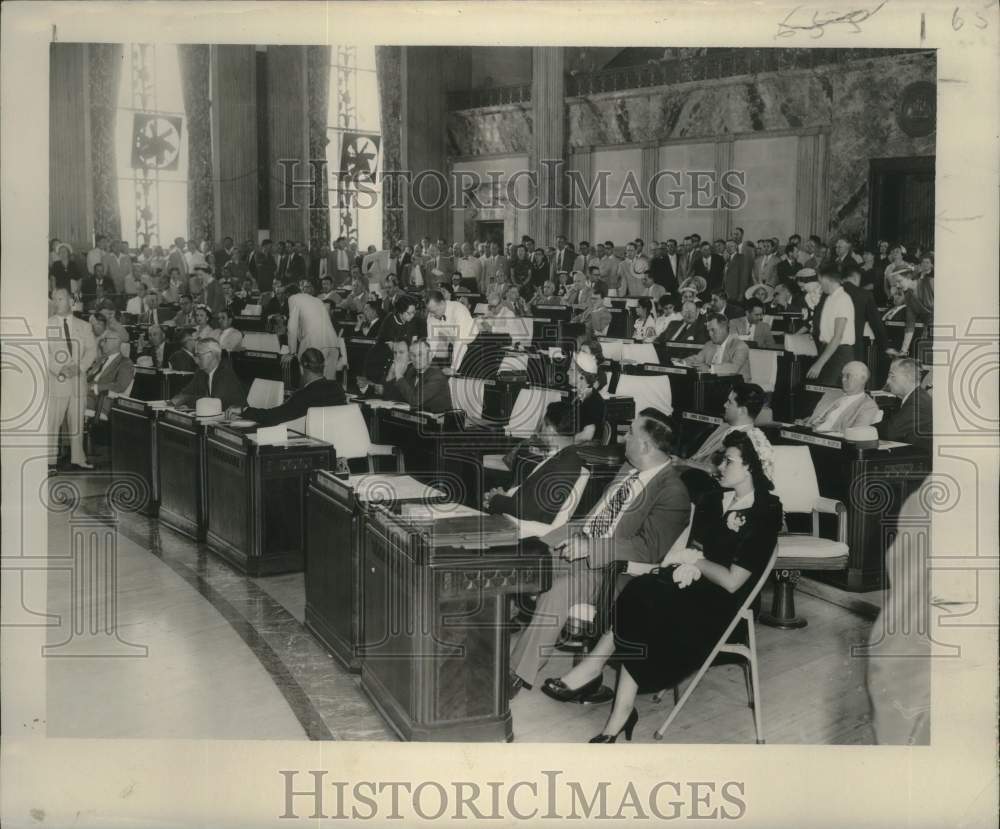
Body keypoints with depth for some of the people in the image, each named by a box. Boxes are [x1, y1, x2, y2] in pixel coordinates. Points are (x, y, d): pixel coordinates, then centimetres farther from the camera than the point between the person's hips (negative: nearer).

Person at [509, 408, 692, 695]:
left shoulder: (673, 491, -16)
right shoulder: (629, 468, 10)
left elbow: (648, 548, -22)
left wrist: (588, 548, -22)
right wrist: (574, 535, 3)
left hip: (611, 567, -8)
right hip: (583, 545, 8)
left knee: (559, 587, -30)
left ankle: (518, 675, -22)